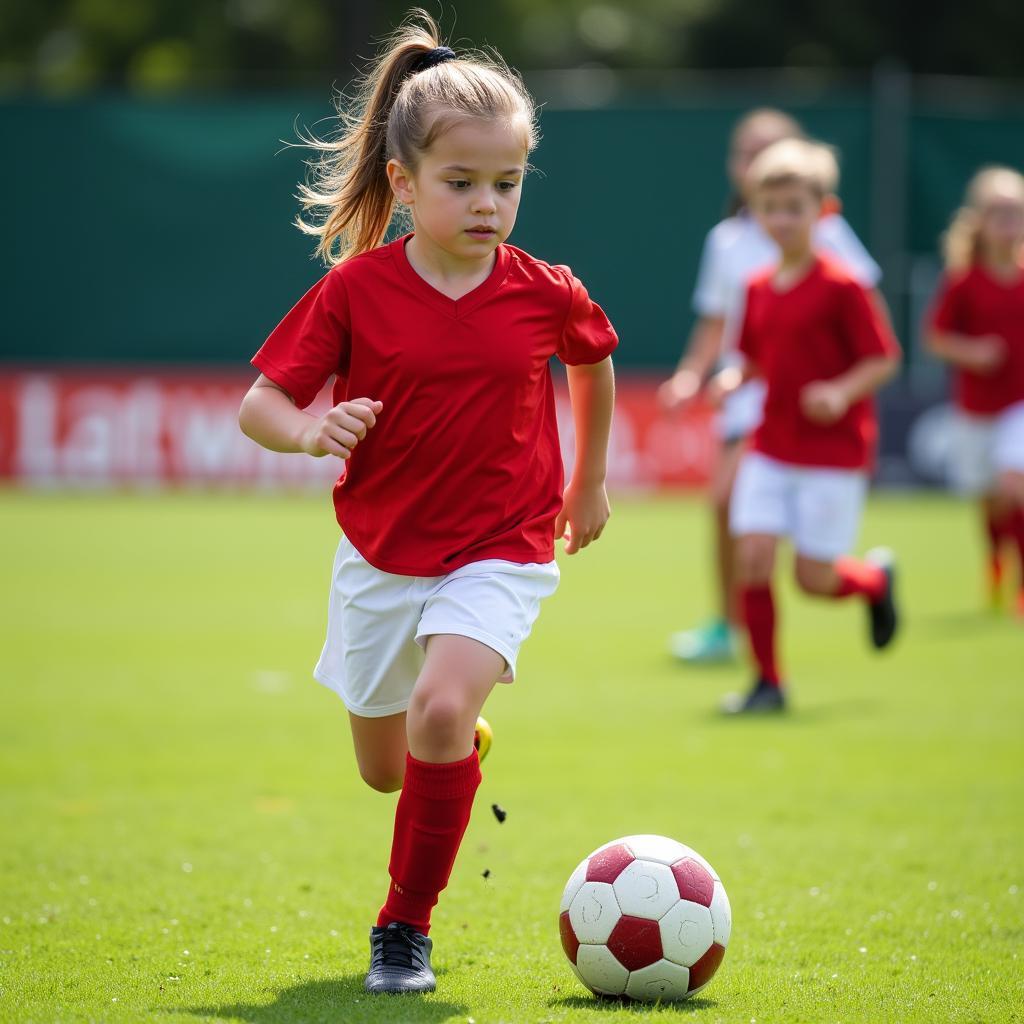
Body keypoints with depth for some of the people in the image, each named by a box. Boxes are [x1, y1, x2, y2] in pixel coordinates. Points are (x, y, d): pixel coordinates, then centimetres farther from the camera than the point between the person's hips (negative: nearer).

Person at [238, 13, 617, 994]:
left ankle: (404, 926, -9)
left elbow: (593, 361, 15)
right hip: (381, 554, 2)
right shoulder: (356, 288, -11)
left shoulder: (546, 295, -9)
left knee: (441, 713, -27)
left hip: (499, 554, -2)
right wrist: (310, 428, -30)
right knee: (383, 768, 14)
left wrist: (590, 482, 22)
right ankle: (462, 750, 53)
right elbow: (258, 403, -8)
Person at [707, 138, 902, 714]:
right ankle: (768, 682, 5)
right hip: (772, 447, 5)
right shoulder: (758, 289, 7)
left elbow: (883, 359, -8)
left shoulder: (841, 287, -11)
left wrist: (842, 392, -25)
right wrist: (735, 379, -3)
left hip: (834, 451, -5)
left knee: (814, 577, -3)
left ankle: (876, 579, 32)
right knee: (752, 557, -7)